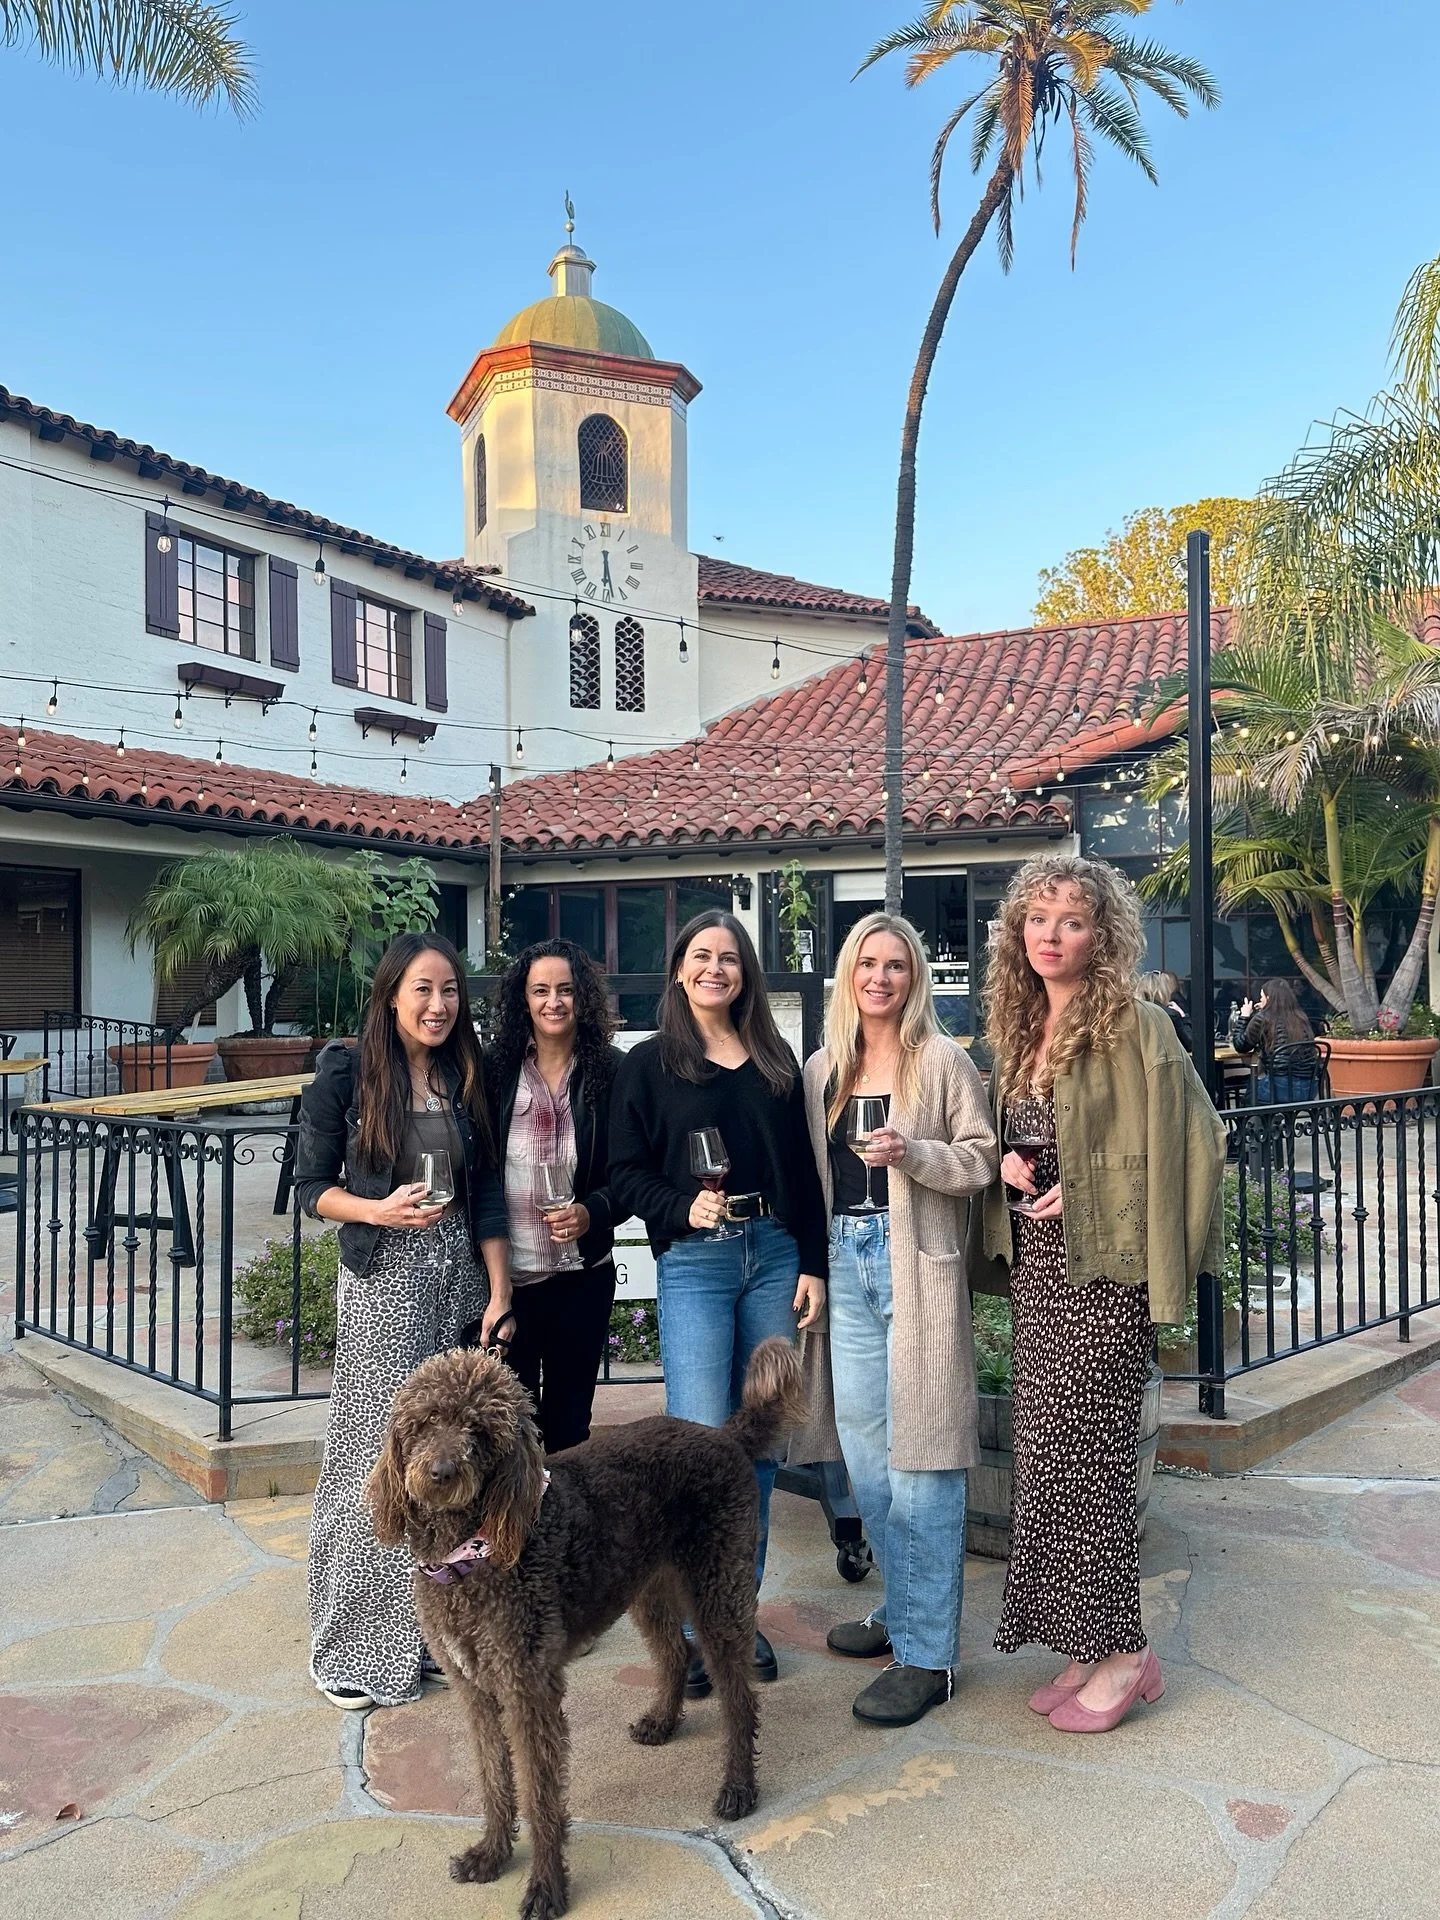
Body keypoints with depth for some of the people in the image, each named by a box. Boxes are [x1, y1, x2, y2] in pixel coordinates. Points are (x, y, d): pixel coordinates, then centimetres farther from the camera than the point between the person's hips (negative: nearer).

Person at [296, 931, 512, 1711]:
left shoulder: (467, 1077, 6)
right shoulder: (346, 1072, -4)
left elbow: (487, 1193, 6)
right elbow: (313, 1185, -1)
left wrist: (498, 1292, 1)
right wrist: (381, 1212, -18)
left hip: (461, 1275, 4)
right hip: (383, 1280, -3)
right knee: (381, 1450, -2)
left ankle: (433, 1624, 21)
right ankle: (355, 1645, 13)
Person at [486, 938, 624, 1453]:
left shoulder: (611, 1073, -3)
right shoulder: (494, 1068, -2)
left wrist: (592, 1212, -17)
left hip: (583, 1275, 0)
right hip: (506, 1273, 0)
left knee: (569, 1420, 14)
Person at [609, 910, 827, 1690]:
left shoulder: (776, 1061, 11)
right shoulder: (649, 1064, 3)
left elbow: (805, 1173, 11)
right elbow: (625, 1173, 0)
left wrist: (814, 1266, 5)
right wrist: (684, 1207, -17)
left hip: (774, 1254, 4)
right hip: (694, 1262, -3)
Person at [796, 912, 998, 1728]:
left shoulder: (943, 1060, -3)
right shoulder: (823, 1070, 12)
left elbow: (983, 1158, -4)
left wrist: (913, 1154, -20)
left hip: (916, 1264, -6)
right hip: (845, 1262, 6)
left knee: (918, 1459, -3)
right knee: (864, 1452, 13)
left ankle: (927, 1654, 7)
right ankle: (902, 1608, 32)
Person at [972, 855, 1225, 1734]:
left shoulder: (1136, 1028, -10)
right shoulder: (1020, 1030, 11)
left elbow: (1192, 1140, -12)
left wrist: (1083, 1191, -13)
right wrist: (1006, 1166, 1)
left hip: (1102, 1268, -7)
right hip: (1037, 1266, 7)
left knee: (1083, 1457, -2)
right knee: (1050, 1457, 11)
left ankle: (1121, 1651, 15)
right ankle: (1090, 1647, 25)